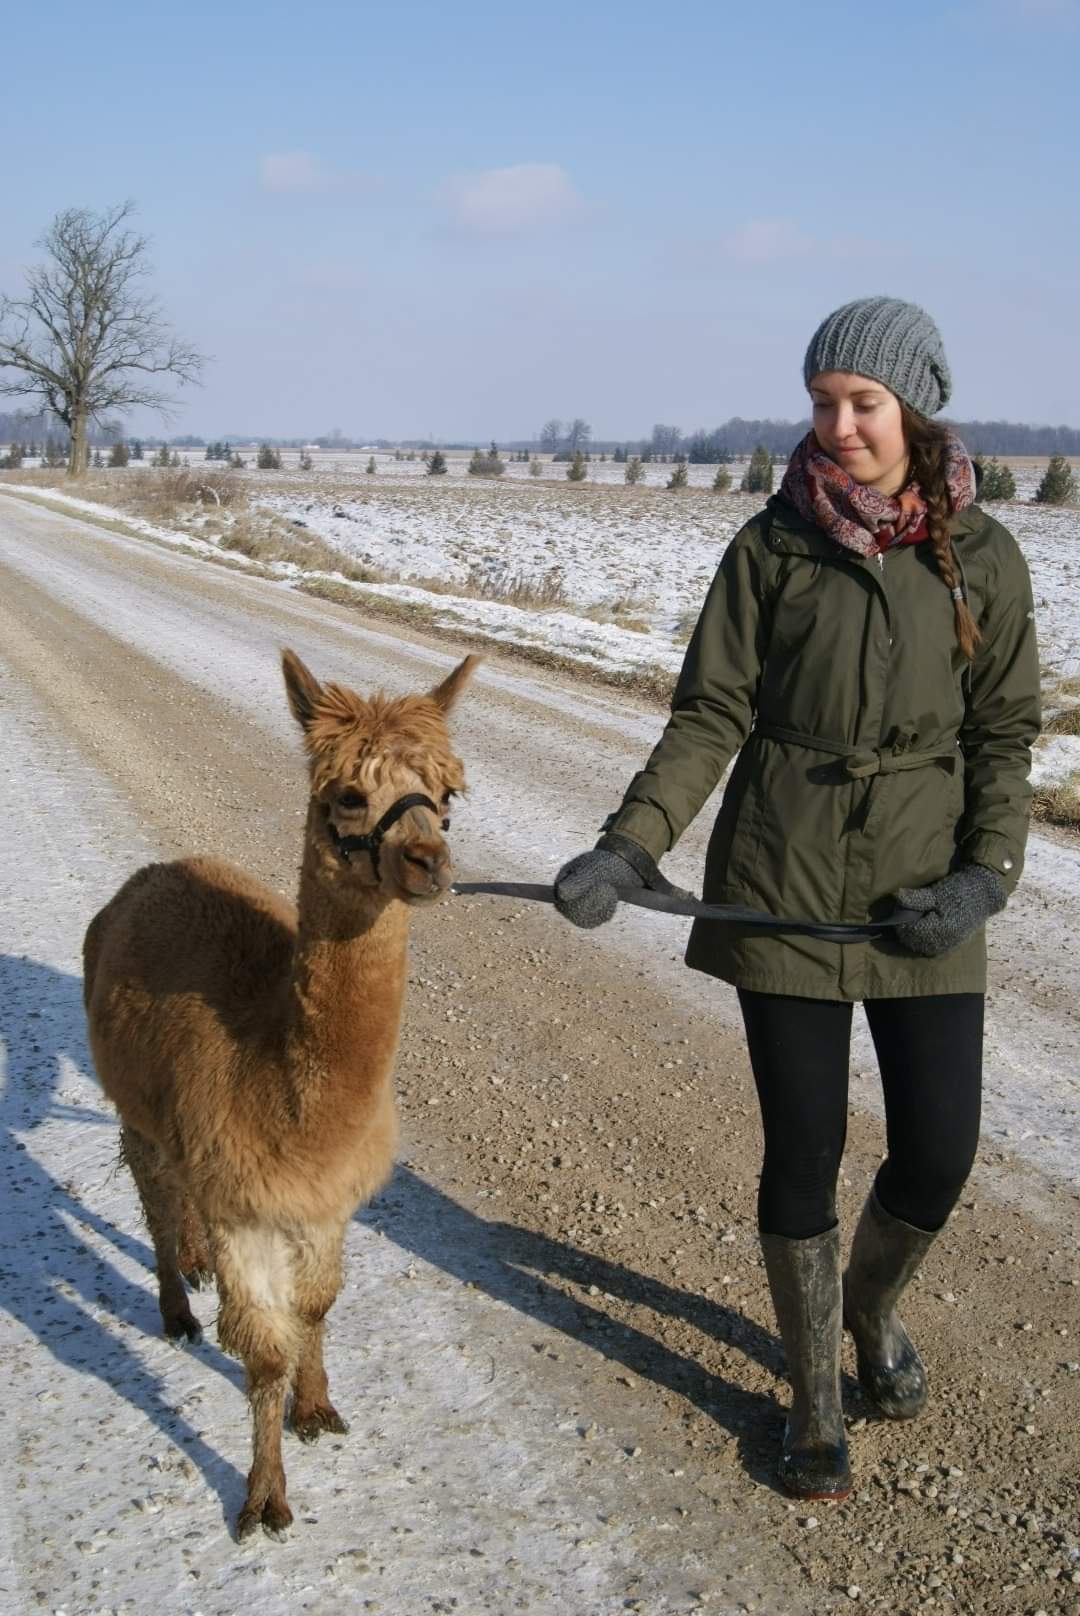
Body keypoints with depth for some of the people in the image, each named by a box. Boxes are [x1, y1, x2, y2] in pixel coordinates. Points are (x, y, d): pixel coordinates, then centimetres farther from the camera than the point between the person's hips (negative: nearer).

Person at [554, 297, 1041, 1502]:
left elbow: (1003, 734, 2)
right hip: (781, 883, -1)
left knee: (938, 1154, 5)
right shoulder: (772, 545, -4)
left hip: (924, 891, 1)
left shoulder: (982, 557, -2)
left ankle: (871, 1308, 40)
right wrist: (627, 849, -16)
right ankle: (814, 1394, 29)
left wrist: (986, 874, -12)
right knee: (803, 1153, 6)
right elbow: (708, 717, -5)